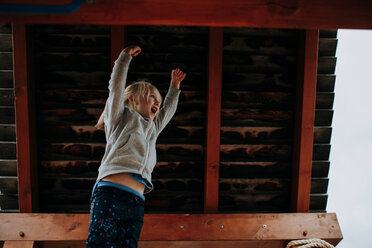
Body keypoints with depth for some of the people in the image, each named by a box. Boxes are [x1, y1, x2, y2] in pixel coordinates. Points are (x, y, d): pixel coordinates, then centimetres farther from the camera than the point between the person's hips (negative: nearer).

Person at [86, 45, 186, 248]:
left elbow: (168, 111, 47)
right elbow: (116, 86, 5)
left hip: (136, 204, 6)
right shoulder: (121, 117, 15)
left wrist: (174, 87, 50)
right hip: (110, 193, -6)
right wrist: (126, 56, 8)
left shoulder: (152, 129, 31)